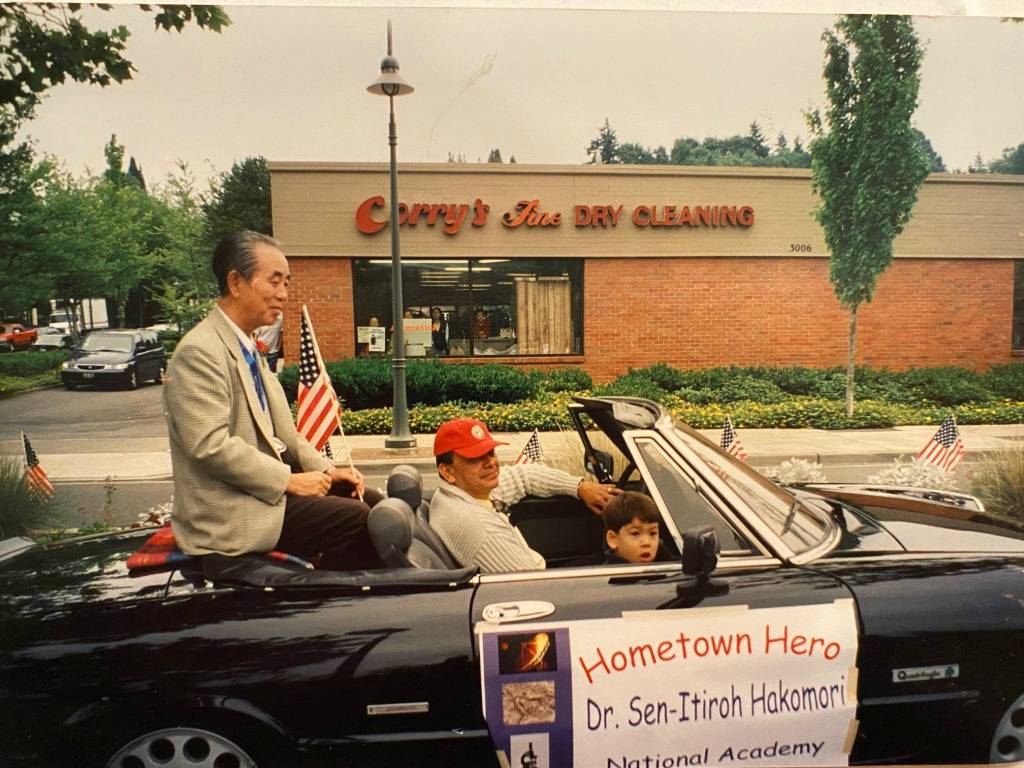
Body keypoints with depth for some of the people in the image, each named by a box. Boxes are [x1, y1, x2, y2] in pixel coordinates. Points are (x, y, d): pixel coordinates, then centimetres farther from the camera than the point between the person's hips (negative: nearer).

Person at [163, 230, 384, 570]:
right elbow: (210, 445, -23)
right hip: (230, 513, -9)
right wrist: (289, 479, -18)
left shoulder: (247, 348, 14)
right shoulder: (200, 352, -16)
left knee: (372, 504, 1)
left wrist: (325, 469, 4)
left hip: (267, 487, 9)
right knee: (353, 518, -19)